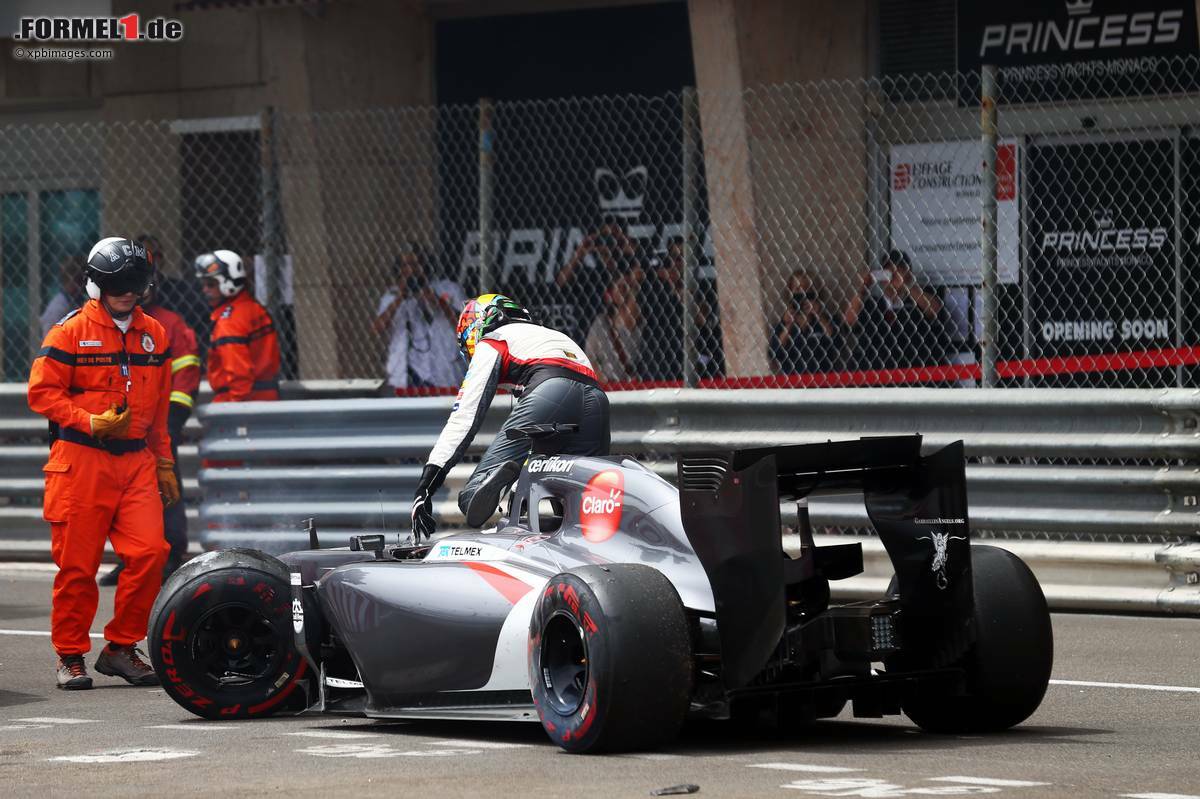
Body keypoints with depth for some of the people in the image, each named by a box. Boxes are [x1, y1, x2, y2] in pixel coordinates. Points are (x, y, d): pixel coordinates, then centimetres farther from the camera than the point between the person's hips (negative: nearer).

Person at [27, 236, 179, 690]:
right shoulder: (71, 332, -3)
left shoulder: (153, 334, 14)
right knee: (78, 563, -2)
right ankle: (71, 656, 11)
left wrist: (164, 464, 23)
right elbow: (41, 392, -6)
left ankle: (121, 648, 6)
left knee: (149, 552, -8)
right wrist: (91, 422, -15)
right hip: (80, 460, -4)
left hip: (136, 461, 4)